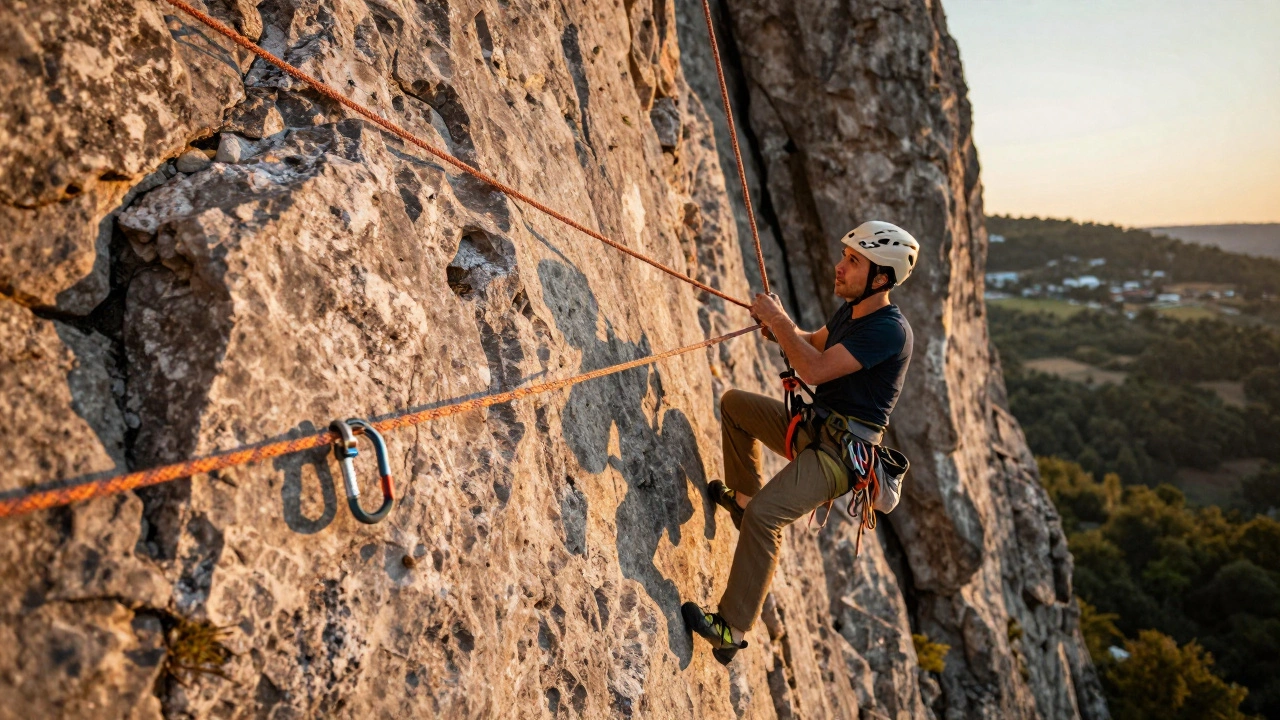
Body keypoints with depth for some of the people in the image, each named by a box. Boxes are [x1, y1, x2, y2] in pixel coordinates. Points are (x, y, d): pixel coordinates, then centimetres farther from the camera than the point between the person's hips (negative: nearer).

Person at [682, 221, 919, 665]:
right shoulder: (850, 311, 7)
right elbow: (814, 344, 25)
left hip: (842, 451, -10)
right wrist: (778, 328, 3)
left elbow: (815, 371, -30)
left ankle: (733, 629, -17)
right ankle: (742, 496, 25)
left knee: (765, 514, -27)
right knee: (734, 403, 18)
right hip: (813, 428, 10)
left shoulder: (889, 329, -22)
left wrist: (779, 320, -19)